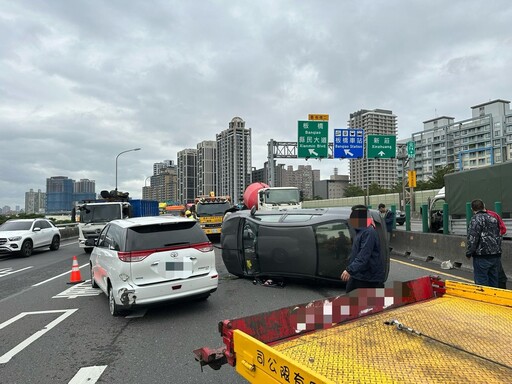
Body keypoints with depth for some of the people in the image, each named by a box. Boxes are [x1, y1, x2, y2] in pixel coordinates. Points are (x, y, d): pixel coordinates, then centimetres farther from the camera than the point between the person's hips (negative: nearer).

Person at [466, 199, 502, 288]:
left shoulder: (476, 219, -13)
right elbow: (498, 236, 20)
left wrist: (469, 253, -8)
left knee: (481, 281, 0)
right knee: (493, 281, 17)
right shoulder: (493, 218, 13)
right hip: (496, 255, 8)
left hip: (482, 256, -8)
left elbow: (472, 238, -18)